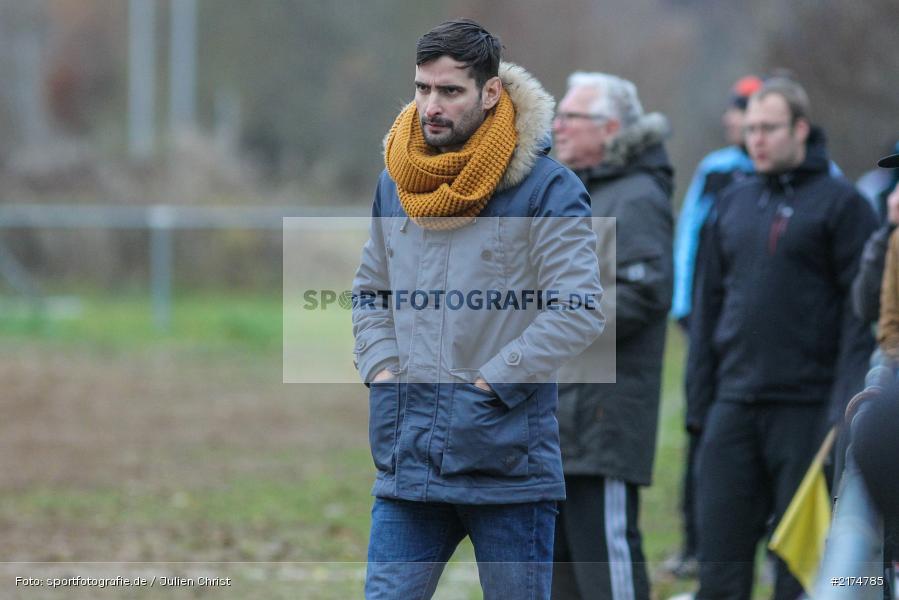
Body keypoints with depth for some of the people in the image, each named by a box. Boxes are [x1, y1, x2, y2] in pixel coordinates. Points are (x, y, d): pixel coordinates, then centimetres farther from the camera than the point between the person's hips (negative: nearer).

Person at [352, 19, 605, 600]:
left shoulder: (546, 188, -8)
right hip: (408, 461, 5)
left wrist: (490, 381, -16)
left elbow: (579, 311, -13)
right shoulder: (395, 182, 11)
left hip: (509, 463, -4)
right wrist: (382, 369, 6)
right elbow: (371, 291, 24)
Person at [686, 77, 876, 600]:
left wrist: (847, 397, -14)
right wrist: (703, 386, 11)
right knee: (721, 542, 3)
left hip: (806, 408, -5)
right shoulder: (734, 203, 14)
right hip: (735, 402, 5)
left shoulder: (840, 203, -3)